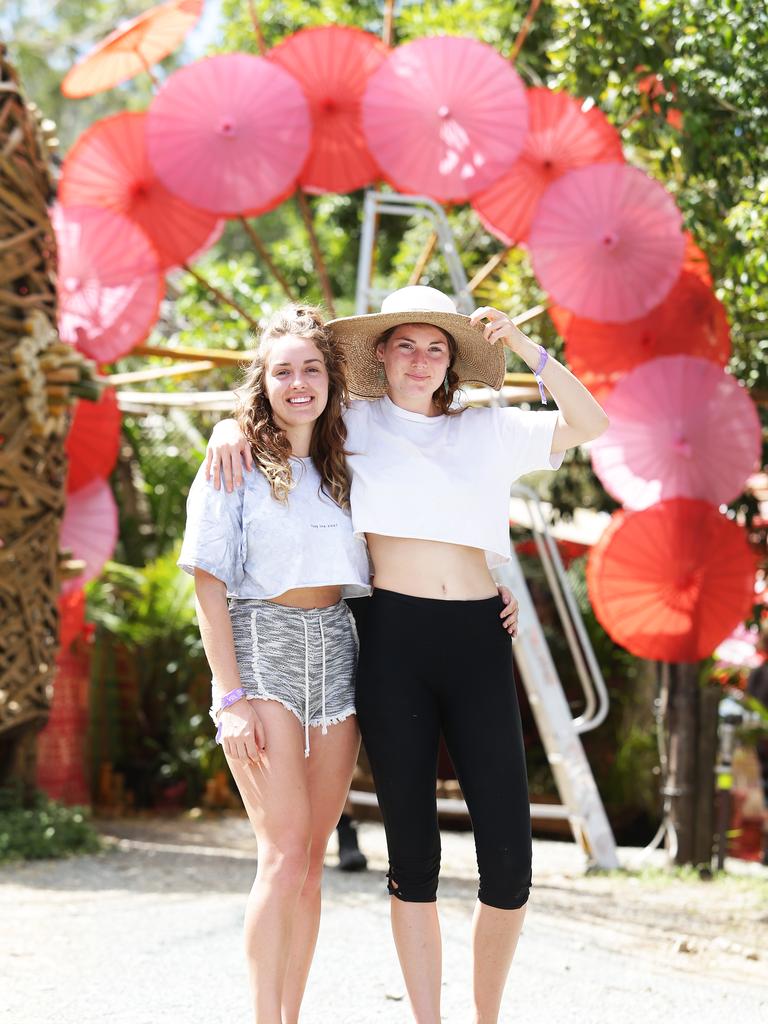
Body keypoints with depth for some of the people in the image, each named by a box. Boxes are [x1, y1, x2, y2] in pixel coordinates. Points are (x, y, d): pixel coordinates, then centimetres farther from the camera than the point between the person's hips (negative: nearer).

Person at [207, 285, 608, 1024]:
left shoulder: (486, 432, 15)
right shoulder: (353, 426, 11)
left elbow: (589, 424, 9)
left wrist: (525, 348, 0)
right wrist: (229, 429, -3)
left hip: (477, 639, 2)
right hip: (394, 639, -1)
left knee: (509, 854, -4)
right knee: (412, 851, 2)